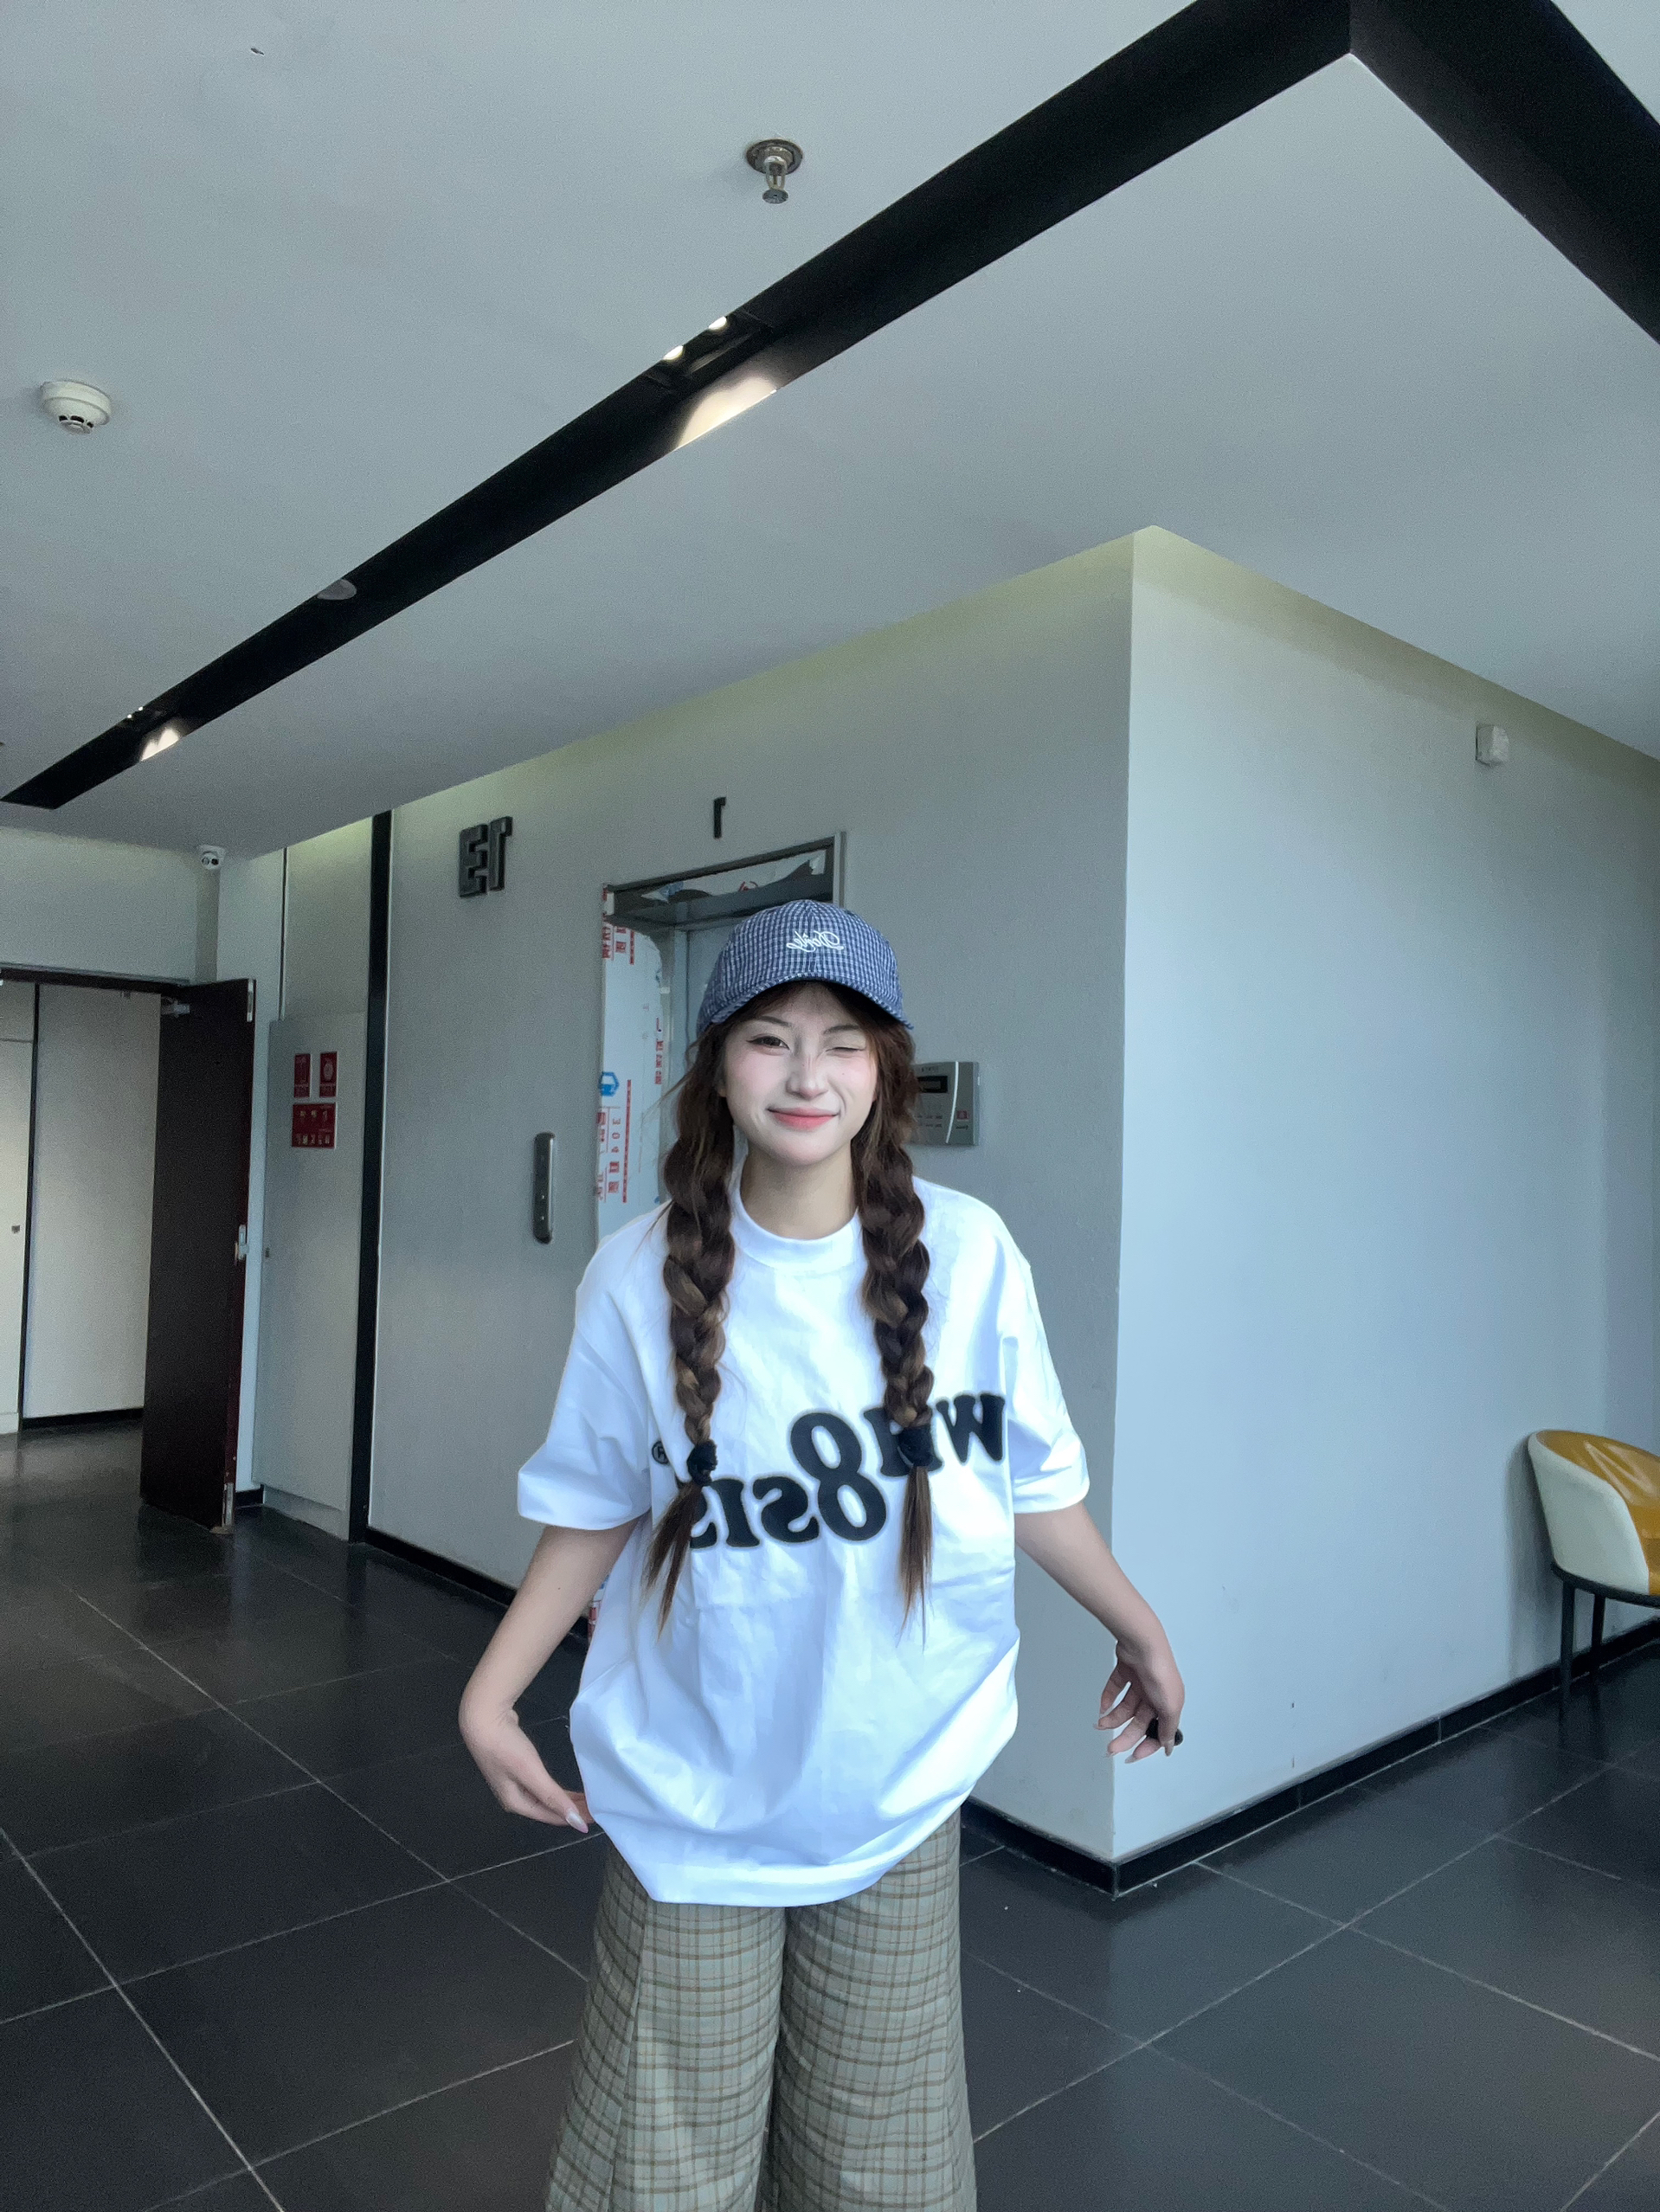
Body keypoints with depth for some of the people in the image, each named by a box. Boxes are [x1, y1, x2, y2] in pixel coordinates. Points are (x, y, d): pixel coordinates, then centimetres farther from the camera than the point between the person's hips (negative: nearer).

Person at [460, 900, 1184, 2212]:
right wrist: (492, 1697, -4)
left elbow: (1032, 1480, 1)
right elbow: (597, 1512, 1)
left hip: (898, 1791, 1)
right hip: (695, 1800, 0)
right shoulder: (643, 1279, -11)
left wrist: (1142, 1634, 11)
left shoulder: (966, 1255, -12)